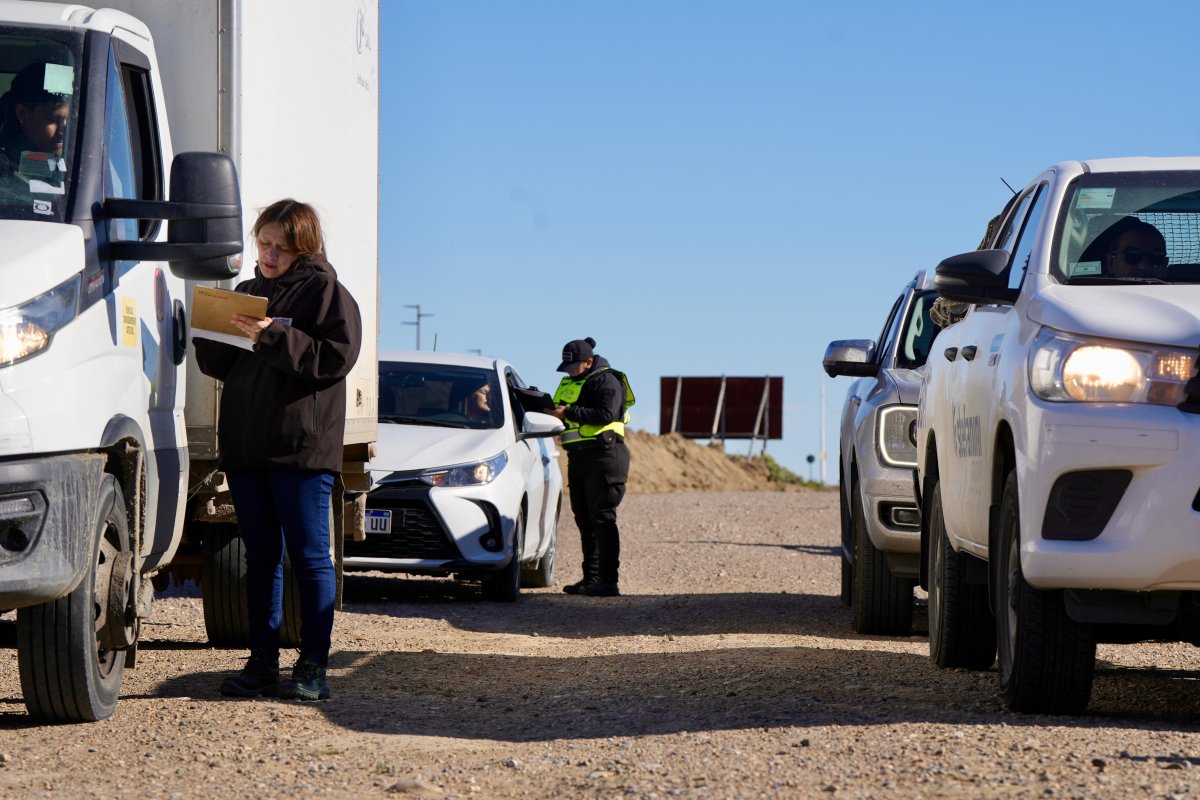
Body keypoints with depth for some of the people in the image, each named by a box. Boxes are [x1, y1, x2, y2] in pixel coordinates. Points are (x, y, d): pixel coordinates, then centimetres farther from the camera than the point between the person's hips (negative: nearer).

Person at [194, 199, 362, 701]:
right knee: (260, 558, 8)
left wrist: (274, 337, -20)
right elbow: (218, 366, 17)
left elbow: (336, 358, -14)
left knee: (310, 558, -3)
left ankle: (313, 668, -1)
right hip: (245, 447, 6)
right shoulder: (246, 292, 17)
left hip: (303, 447, -6)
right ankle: (262, 664, 12)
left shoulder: (327, 292, -1)